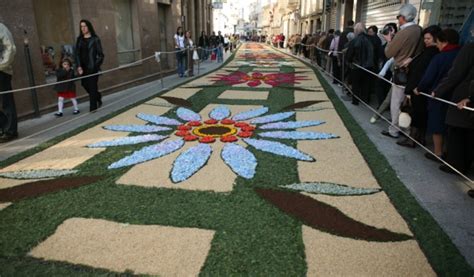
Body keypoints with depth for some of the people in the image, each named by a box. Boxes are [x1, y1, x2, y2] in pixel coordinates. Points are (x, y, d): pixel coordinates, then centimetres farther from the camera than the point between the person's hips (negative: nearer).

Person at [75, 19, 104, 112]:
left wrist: (97, 65, -13)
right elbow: (77, 54, 7)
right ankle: (98, 96, 34)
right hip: (83, 67, 5)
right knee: (85, 85, 7)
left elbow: (100, 54, -3)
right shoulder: (79, 39, 11)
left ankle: (93, 107, 5)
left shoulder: (95, 39, -1)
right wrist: (79, 66, -4)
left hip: (92, 67, -5)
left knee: (92, 86, -3)